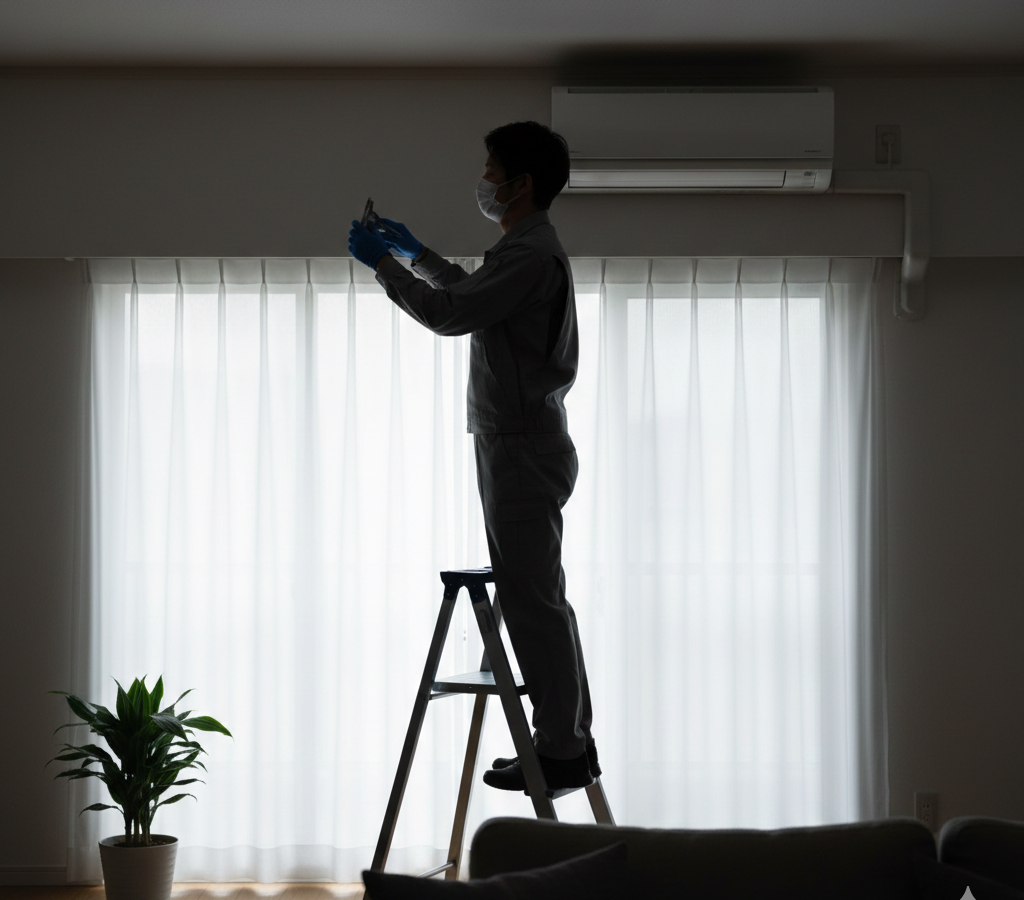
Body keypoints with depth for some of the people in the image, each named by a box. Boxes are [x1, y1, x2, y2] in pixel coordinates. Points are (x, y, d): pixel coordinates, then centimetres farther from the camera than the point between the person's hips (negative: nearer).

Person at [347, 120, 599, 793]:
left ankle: (561, 751, 0)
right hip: (526, 442, 11)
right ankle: (571, 743, 20)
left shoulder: (531, 254, -17)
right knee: (540, 597, 14)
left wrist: (383, 263, -10)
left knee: (533, 600, -6)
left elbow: (448, 314, -21)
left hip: (523, 449, -11)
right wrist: (415, 252, 34)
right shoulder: (529, 247, 16)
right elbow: (470, 292, 36)